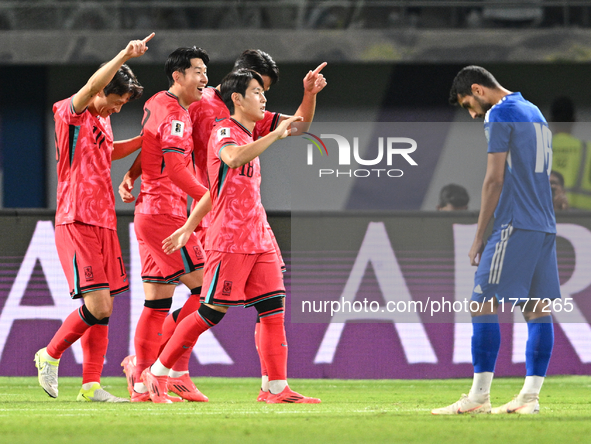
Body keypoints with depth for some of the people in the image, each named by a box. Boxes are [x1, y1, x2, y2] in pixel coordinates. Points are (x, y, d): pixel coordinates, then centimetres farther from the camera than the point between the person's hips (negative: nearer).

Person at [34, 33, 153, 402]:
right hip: (77, 222, -9)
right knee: (98, 305, -15)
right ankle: (50, 356, 5)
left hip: (104, 222, 9)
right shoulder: (71, 114, -7)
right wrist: (124, 57, -39)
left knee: (104, 308, 4)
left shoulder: (103, 121, 19)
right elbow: (91, 87, -28)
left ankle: (92, 385, 8)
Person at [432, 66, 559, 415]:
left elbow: (495, 179, -10)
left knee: (484, 303, -8)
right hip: (546, 226, 9)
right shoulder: (535, 112, 21)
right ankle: (530, 396, 2)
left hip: (516, 225, -9)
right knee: (538, 310, 4)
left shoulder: (499, 114, -6)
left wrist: (479, 237, -7)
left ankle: (479, 397, -12)